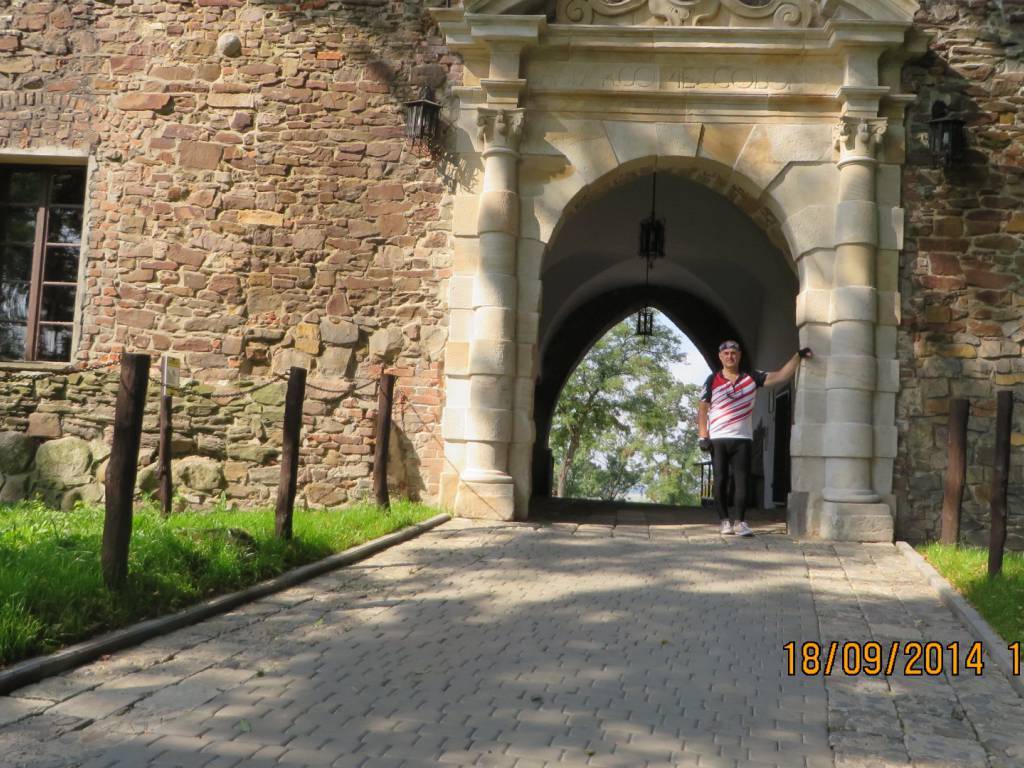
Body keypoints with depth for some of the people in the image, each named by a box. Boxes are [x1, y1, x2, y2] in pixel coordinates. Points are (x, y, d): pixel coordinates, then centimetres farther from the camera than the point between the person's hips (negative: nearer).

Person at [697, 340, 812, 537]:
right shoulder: (713, 380, 3)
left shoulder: (752, 378, 7)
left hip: (742, 439, 1)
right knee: (721, 481, 0)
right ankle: (724, 520, 7)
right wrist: (703, 437, -5)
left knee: (741, 480, -4)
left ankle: (739, 522, -4)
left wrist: (798, 356, -5)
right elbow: (702, 410, 4)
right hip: (718, 439, -1)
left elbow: (781, 376, 4)